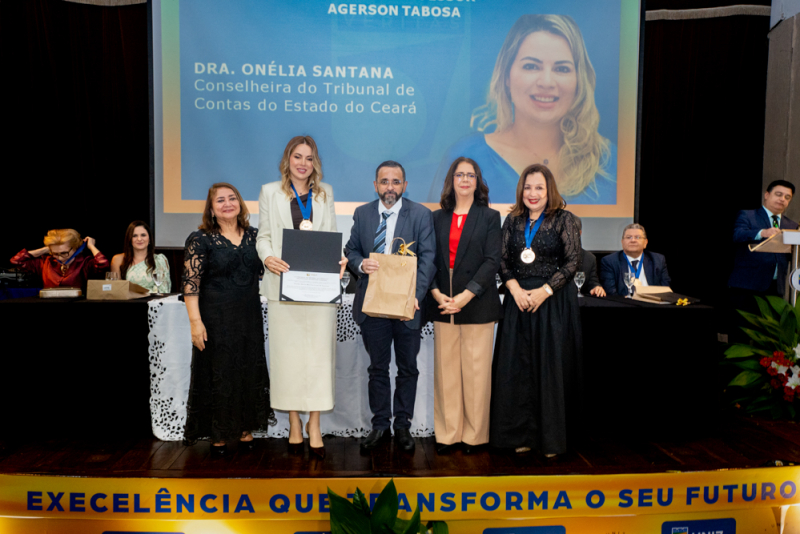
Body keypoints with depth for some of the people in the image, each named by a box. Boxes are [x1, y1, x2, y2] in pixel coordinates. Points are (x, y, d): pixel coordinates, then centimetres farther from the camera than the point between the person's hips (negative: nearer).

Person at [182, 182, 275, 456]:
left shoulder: (253, 236, 7)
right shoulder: (200, 239, -6)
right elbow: (190, 284, -11)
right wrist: (196, 321, -17)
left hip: (249, 318, 4)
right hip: (216, 318, -4)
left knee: (250, 373, 10)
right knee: (217, 375, 3)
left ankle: (245, 430, 24)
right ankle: (219, 435, 17)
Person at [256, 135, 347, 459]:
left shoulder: (325, 193, 16)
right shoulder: (270, 192, 10)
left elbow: (332, 236, 13)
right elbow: (263, 235, 5)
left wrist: (338, 260, -7)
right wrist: (268, 258, -16)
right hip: (285, 283, -1)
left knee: (318, 353, -2)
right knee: (287, 351, 1)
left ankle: (314, 426, 6)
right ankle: (294, 423, 13)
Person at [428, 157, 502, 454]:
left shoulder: (489, 217, 4)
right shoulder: (438, 218, 12)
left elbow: (492, 261, -5)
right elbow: (429, 259, 9)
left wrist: (466, 296, -14)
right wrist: (436, 292, -8)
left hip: (477, 305, -2)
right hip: (443, 304, 3)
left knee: (476, 371, 0)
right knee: (446, 370, 5)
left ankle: (474, 434, 12)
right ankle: (447, 433, 15)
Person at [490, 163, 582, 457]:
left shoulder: (564, 219, -1)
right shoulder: (513, 220, 10)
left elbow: (573, 261, -6)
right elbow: (503, 259, 8)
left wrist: (544, 291, -14)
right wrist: (515, 289, -8)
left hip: (554, 301, -3)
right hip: (518, 299, 4)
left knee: (551, 366, -1)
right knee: (517, 367, 3)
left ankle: (551, 437, 13)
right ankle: (523, 434, 14)